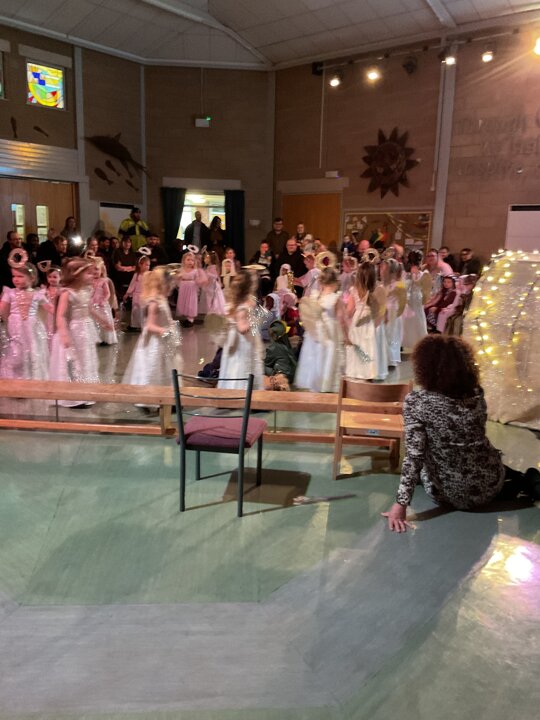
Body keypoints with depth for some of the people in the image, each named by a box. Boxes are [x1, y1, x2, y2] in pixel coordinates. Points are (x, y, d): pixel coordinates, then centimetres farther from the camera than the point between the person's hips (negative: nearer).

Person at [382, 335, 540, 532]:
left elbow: (415, 456, -22)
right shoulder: (476, 393, -5)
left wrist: (401, 503, -20)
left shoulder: (416, 401, -19)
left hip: (448, 495, -5)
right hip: (488, 486, 5)